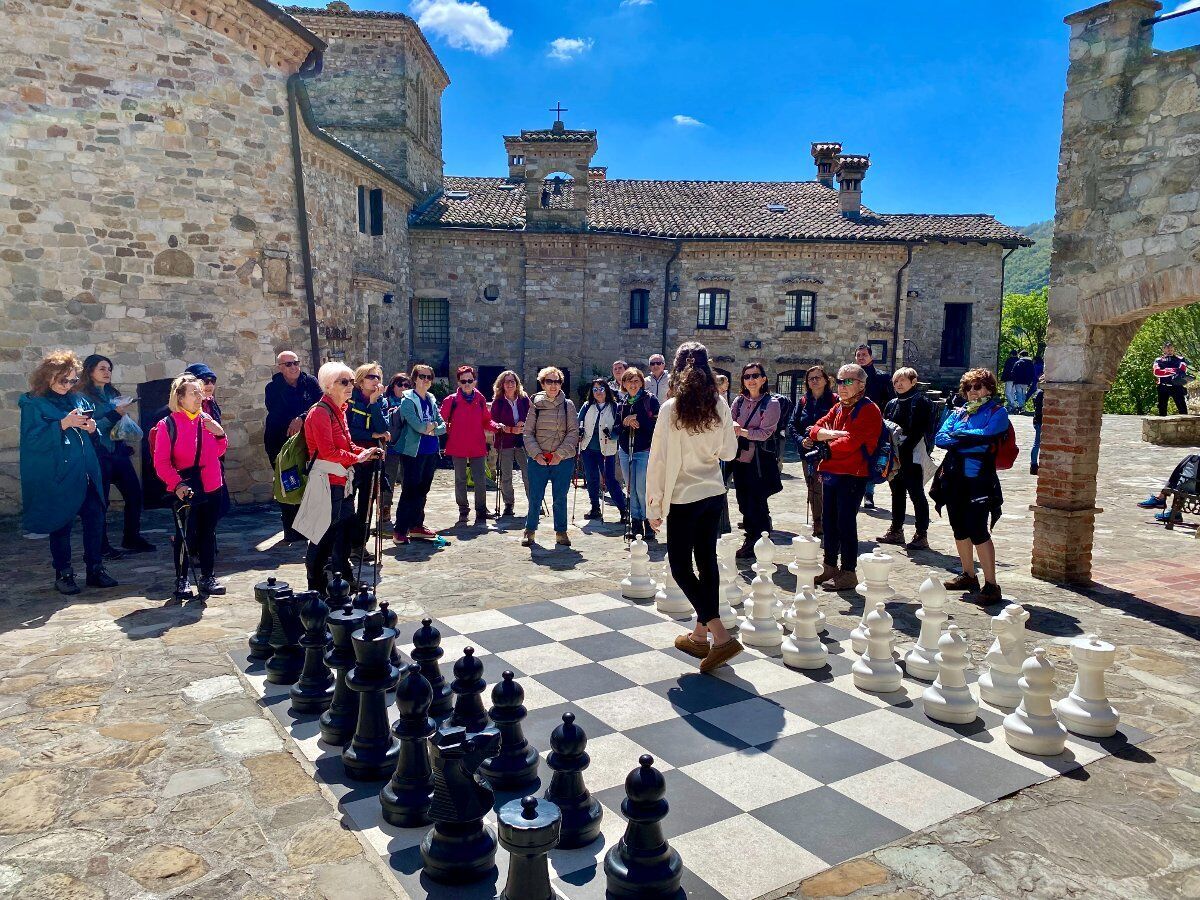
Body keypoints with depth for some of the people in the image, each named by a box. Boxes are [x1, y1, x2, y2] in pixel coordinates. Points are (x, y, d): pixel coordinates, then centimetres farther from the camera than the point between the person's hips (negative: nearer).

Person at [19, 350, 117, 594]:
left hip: (85, 472, 5)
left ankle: (95, 569, 15)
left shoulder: (78, 400, 12)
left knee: (95, 518, 4)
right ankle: (63, 574, 16)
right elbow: (32, 439, -14)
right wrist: (63, 424, -22)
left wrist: (91, 428, -2)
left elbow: (89, 437, 21)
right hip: (57, 476, -5)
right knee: (61, 524, 4)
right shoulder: (33, 403, -4)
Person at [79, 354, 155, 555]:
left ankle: (131, 538, 19)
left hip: (118, 452, 7)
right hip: (99, 455, -7)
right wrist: (116, 414, -17)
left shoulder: (112, 393, 13)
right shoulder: (84, 397, -7)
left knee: (134, 494, 6)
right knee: (101, 501, -1)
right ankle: (102, 546, 10)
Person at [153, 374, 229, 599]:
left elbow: (219, 452, 14)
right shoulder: (168, 424, -10)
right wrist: (177, 484, -23)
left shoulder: (207, 420, 5)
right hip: (184, 490, -5)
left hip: (211, 487, 5)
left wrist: (220, 434, -4)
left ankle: (207, 577, 25)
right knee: (184, 535, 3)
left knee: (208, 532, 13)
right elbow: (161, 462, -12)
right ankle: (181, 580, 16)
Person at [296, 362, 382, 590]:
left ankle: (343, 580, 32)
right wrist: (357, 458, -13)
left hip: (343, 482, 10)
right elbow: (328, 451, -22)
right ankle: (316, 587, 10)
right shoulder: (320, 412, -15)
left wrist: (367, 452, 4)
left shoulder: (339, 410, 15)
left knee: (345, 533, 18)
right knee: (323, 537, -1)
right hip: (327, 482, -10)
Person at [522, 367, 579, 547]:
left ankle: (561, 532, 18)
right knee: (535, 497, 2)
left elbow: (573, 432, -1)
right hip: (538, 459, 0)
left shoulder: (568, 405, 3)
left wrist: (560, 453, -10)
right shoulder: (535, 405, 3)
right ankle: (530, 530, 17)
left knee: (560, 498, 6)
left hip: (563, 459, 0)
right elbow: (528, 432, 3)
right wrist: (536, 454, -9)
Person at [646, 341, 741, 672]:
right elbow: (729, 451, 8)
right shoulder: (720, 406, -1)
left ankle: (721, 636, -7)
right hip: (714, 494, 5)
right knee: (707, 561, 13)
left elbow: (658, 459, -11)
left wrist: (654, 504, -4)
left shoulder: (671, 408, -13)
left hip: (684, 496, -5)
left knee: (680, 565, 3)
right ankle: (701, 634, 23)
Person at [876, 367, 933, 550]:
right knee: (897, 493, 16)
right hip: (894, 457, 7)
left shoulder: (921, 402, -7)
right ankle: (896, 530, 26)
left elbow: (917, 431, -16)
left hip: (912, 457, -7)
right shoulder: (892, 404, 14)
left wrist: (903, 449, -20)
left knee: (917, 494, -2)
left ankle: (921, 535, 4)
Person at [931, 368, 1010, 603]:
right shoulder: (958, 412, 16)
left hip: (979, 478, -6)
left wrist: (958, 435, -4)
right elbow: (940, 438, 3)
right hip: (954, 477, 6)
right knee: (960, 529, 13)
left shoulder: (997, 412, 0)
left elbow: (985, 436, -17)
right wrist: (970, 440, -10)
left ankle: (991, 584, -5)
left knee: (978, 531, -11)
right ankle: (968, 575, 27)